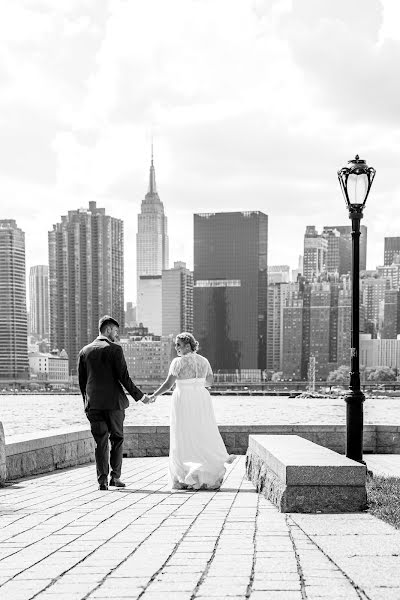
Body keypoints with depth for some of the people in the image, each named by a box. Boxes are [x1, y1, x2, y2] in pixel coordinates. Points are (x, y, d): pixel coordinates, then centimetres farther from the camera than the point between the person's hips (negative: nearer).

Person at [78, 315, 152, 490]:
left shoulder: (84, 351, 7)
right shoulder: (114, 349, -7)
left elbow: (81, 380, 10)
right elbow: (124, 377, -9)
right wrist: (139, 396, 0)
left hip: (93, 404, 3)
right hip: (114, 402, -3)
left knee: (100, 443, 6)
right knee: (117, 439, 12)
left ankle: (102, 480, -1)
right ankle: (115, 477, 10)